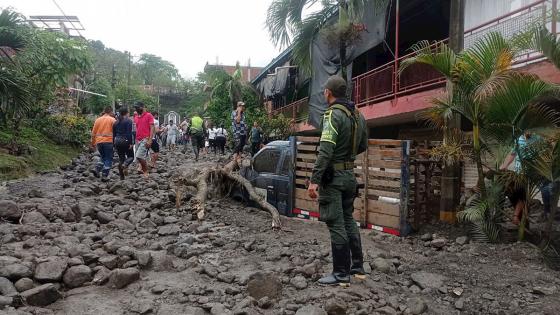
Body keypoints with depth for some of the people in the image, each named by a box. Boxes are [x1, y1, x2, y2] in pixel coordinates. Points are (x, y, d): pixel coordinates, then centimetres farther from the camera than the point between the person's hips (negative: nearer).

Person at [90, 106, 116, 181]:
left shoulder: (98, 120, 11)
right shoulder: (112, 120, -2)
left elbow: (93, 133, 12)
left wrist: (93, 143, 20)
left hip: (99, 142, 5)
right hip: (108, 141, -5)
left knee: (103, 157, 23)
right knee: (108, 159, 3)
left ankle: (97, 169, 6)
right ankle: (104, 176, -1)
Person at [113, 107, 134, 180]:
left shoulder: (116, 122, 13)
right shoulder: (128, 121, -6)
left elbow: (114, 133, 14)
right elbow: (129, 133, -15)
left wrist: (114, 143, 19)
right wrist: (131, 143, -17)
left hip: (117, 141, 6)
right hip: (125, 141, -6)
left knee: (121, 158, 11)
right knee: (131, 156, 8)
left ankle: (122, 176, 9)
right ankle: (125, 165, -24)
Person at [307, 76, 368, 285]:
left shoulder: (334, 114, -16)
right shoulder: (358, 115, 9)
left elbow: (325, 150, -25)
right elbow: (363, 146, 18)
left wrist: (314, 180, -27)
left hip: (333, 176, -8)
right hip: (350, 175, 8)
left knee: (336, 225, -1)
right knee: (348, 220, 18)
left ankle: (341, 273, 6)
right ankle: (357, 265, 26)